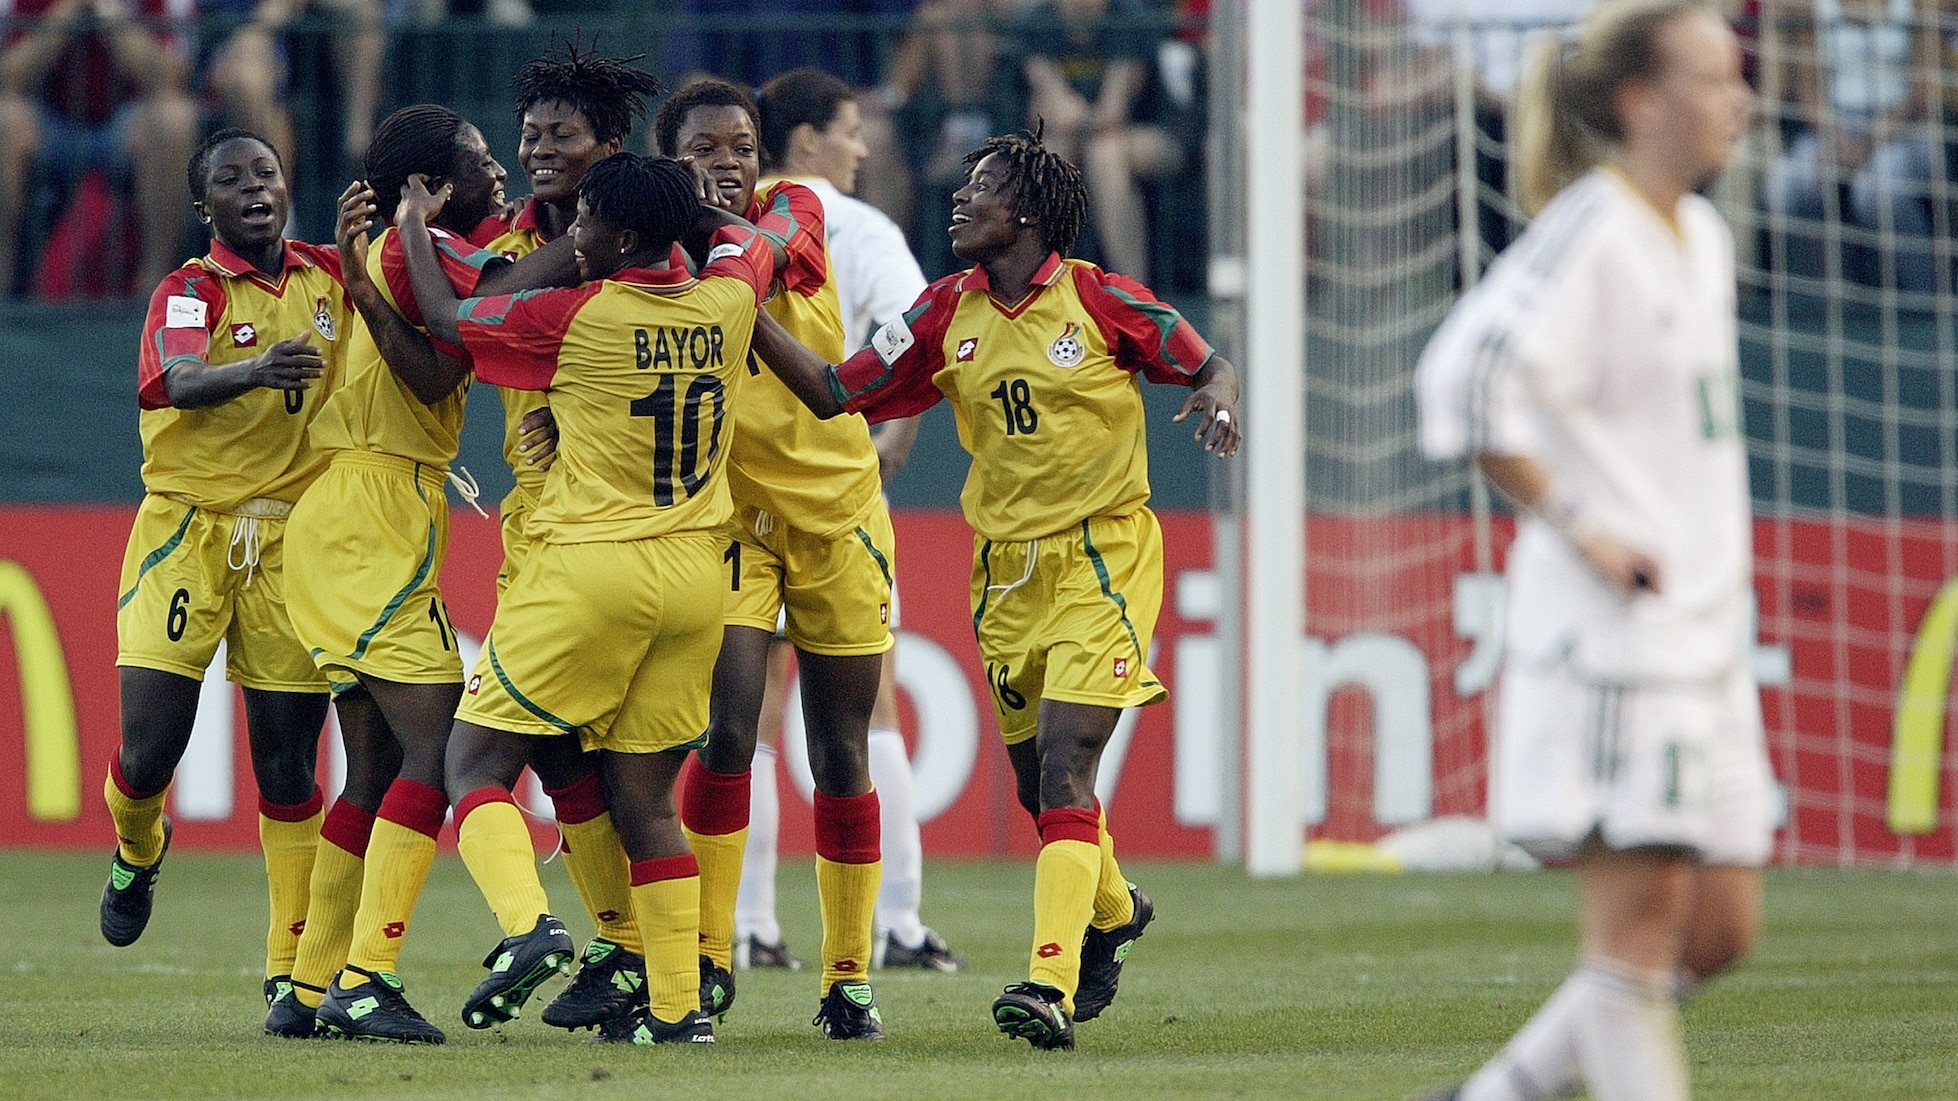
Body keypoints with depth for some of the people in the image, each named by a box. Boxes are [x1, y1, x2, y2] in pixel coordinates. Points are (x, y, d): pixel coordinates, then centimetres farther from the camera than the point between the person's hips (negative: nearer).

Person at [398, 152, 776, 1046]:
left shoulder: (578, 317, -11)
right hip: (697, 573, 6)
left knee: (475, 762, 2)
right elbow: (750, 241, 28)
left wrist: (414, 226, 18)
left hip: (591, 569, -6)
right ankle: (677, 1005, 5)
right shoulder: (725, 303, 3)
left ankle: (526, 922, -22)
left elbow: (447, 318, 3)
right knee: (643, 796, 11)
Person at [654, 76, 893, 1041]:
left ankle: (848, 976, 12)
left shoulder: (795, 207, -1)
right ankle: (706, 959, -5)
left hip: (838, 511, 2)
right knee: (725, 732, -16)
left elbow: (773, 243, -25)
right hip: (729, 515, -2)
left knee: (841, 753, 5)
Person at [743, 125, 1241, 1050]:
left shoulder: (1100, 300, -8)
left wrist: (1217, 398, -20)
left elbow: (1208, 365, 3)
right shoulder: (947, 315, 4)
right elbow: (836, 393, 6)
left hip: (1101, 559, -5)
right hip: (1006, 570, 5)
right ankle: (1111, 912, 41)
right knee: (1037, 782, 11)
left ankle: (1052, 984, -24)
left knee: (1064, 769, -17)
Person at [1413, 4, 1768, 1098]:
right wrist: (1577, 527, -20)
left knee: (1719, 929, 9)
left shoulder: (1704, 237, 15)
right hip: (1615, 630, -9)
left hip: (1702, 631, 9)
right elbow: (1466, 380, -24)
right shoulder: (1588, 233, -12)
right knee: (1640, 931, -8)